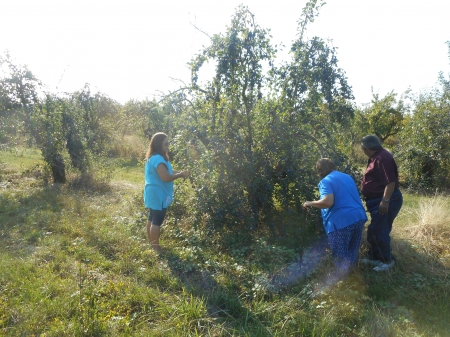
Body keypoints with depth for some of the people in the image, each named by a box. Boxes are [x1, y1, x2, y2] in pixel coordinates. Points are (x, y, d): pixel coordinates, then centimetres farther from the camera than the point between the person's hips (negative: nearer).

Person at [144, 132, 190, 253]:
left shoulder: (152, 157, 11)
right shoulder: (158, 159, -23)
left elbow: (165, 172, 16)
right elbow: (166, 177, -28)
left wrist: (177, 172, 3)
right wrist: (180, 174, -15)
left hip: (153, 193, 11)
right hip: (158, 195, -11)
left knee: (152, 218, 19)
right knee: (157, 221, -1)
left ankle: (150, 243, 31)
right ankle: (156, 248, 9)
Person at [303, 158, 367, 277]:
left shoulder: (326, 181, -7)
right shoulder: (347, 177, 19)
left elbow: (328, 202, -22)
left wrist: (310, 204, -8)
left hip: (341, 221, -8)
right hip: (359, 217, 8)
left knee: (340, 254, 6)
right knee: (353, 249, 22)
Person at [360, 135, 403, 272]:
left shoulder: (382, 158, -21)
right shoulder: (376, 157, 13)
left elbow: (390, 182, -27)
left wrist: (385, 201, -27)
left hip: (385, 201, -11)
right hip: (378, 200, 11)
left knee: (379, 231, -3)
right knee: (374, 230, 16)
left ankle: (388, 260, 13)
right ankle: (374, 257, 28)